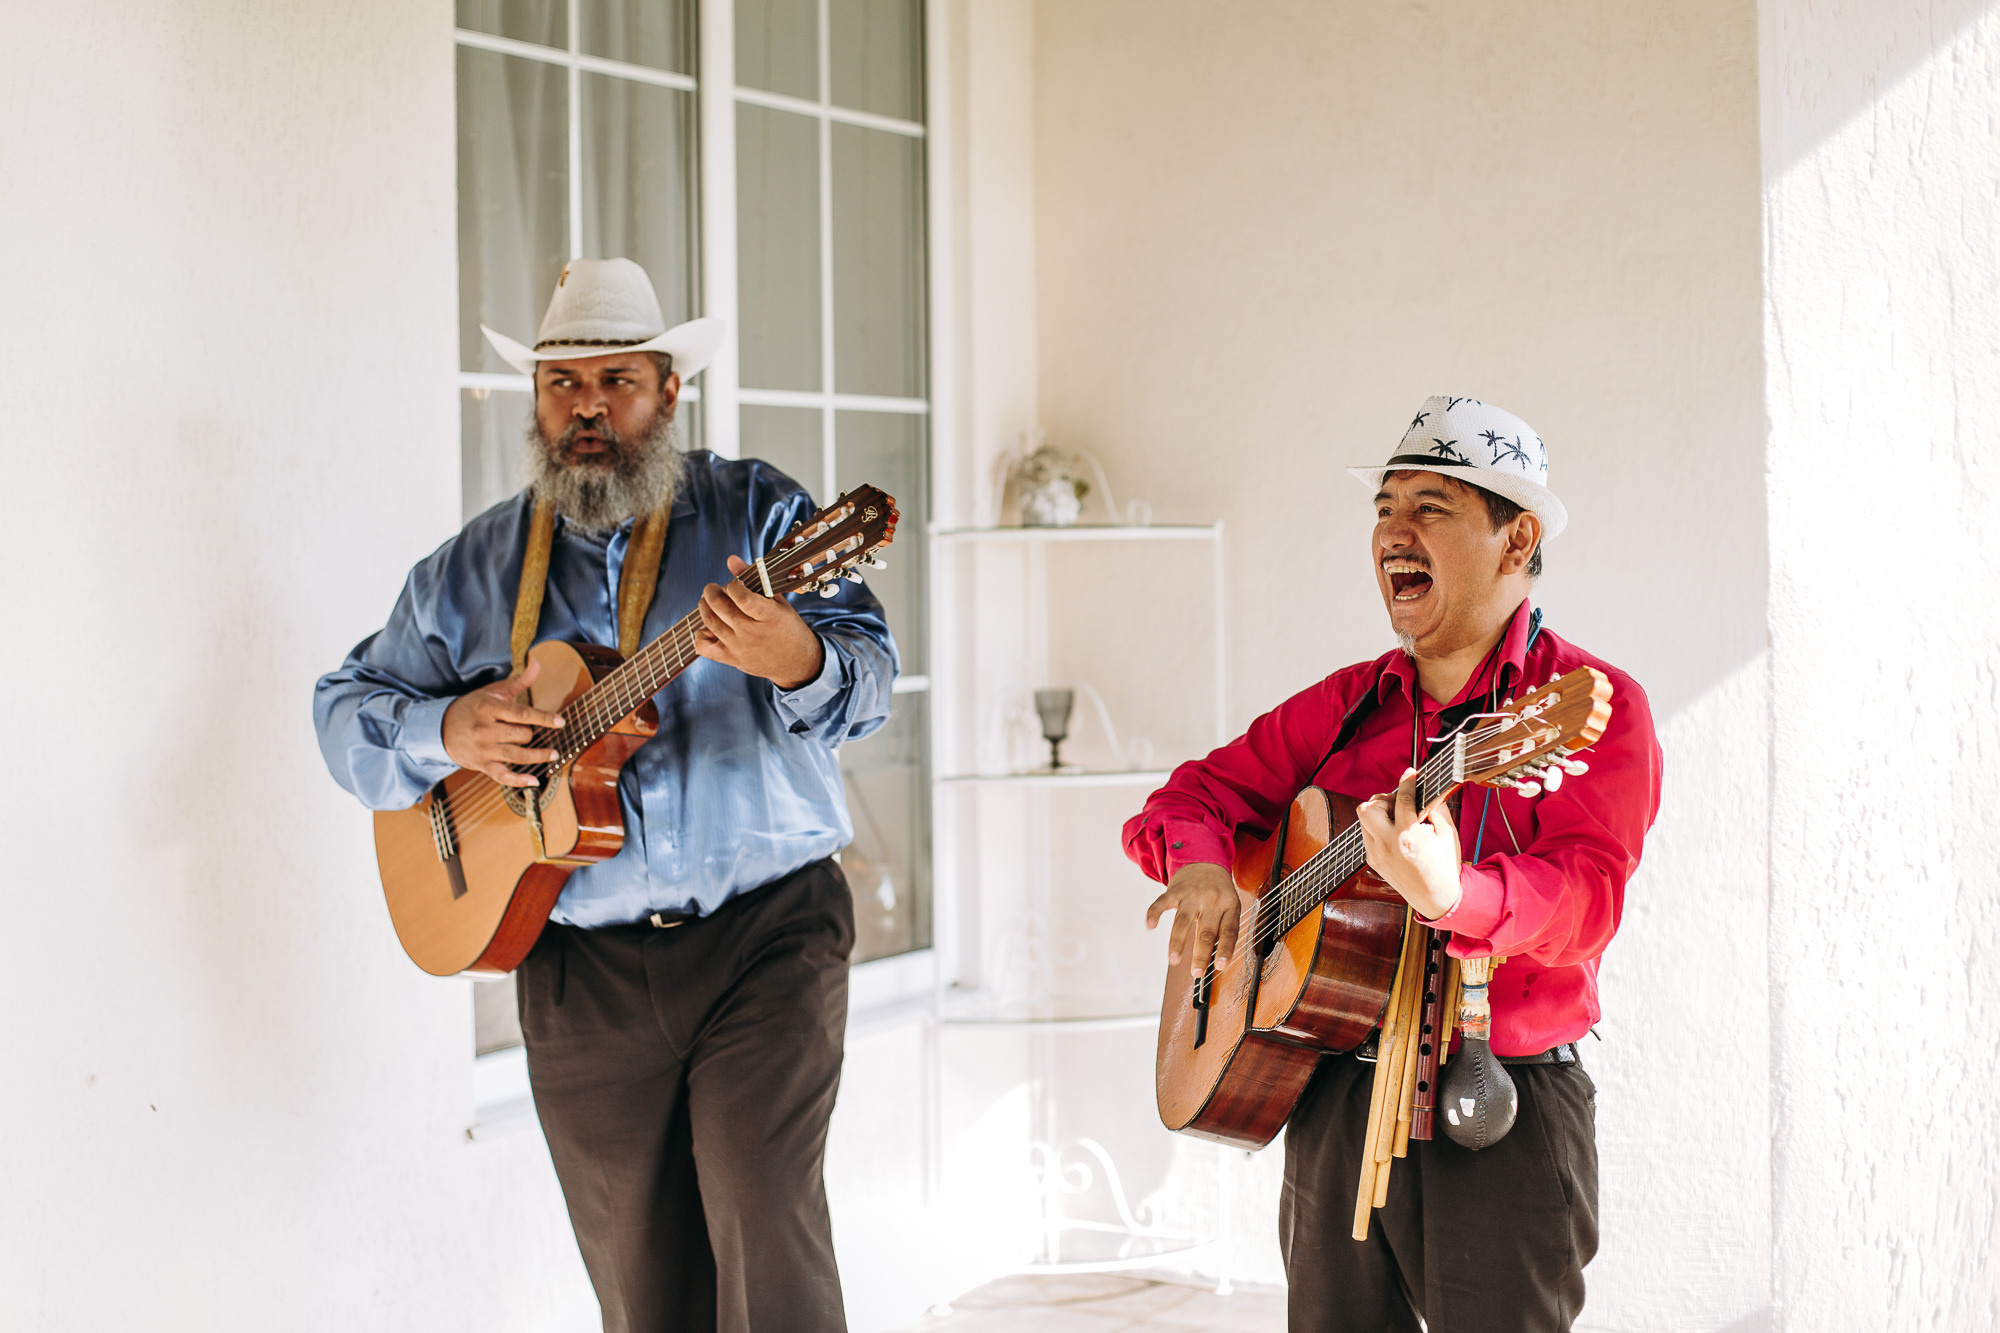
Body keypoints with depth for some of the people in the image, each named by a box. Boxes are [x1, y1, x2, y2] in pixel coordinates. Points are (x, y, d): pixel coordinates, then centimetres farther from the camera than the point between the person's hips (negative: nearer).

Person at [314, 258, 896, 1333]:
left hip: (766, 932, -3)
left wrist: (797, 660, -33)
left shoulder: (756, 513, 2)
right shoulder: (475, 568, 11)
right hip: (583, 965, 3)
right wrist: (446, 730, -7)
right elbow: (346, 708, 15)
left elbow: (868, 670, -9)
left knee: (764, 1218, -16)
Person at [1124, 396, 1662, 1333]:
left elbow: (1588, 892, -21)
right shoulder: (1344, 707, 11)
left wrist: (1454, 896, -42)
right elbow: (1198, 792, 15)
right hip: (1330, 1104, 5)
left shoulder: (1594, 705, -7)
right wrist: (1200, 861, -10)